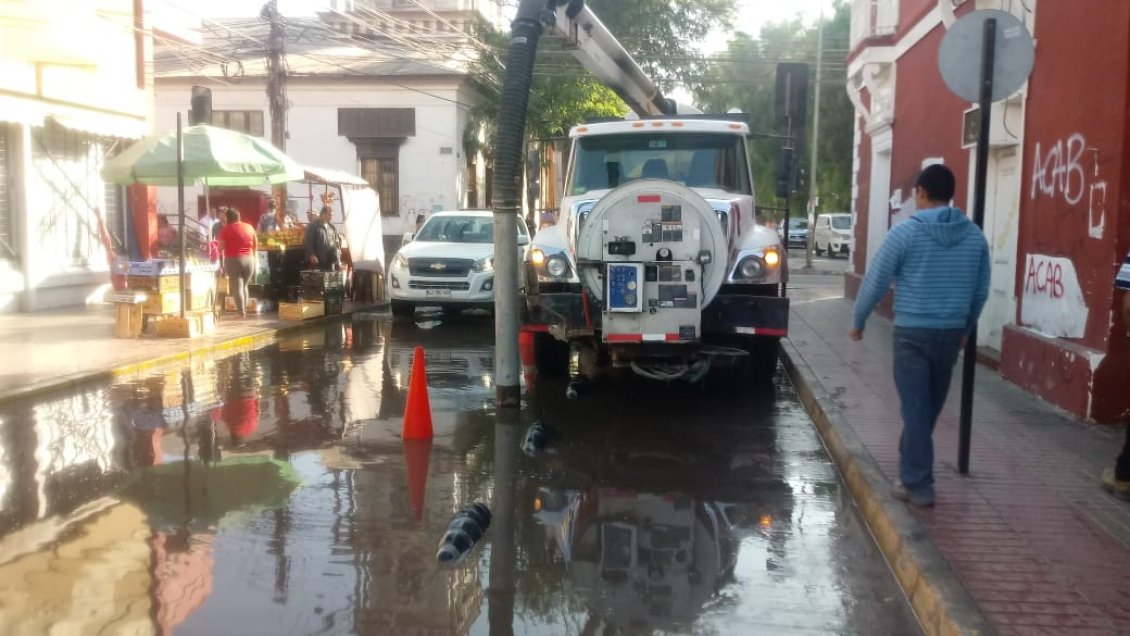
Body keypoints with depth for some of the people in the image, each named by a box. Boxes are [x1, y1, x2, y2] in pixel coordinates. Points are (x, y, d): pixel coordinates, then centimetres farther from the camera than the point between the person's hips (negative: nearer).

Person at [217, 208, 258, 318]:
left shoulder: (226, 229, -4)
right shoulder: (249, 227, 7)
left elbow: (221, 247, -5)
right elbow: (256, 245, 13)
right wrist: (253, 256, 28)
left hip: (233, 260, -4)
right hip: (249, 260, 4)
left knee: (237, 288, 0)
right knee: (244, 286, 18)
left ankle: (242, 313, -4)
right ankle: (245, 310, 17)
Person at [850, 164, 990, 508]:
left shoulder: (905, 232, -9)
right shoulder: (975, 235, 5)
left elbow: (875, 282, -5)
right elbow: (981, 290, 11)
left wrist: (858, 321, 9)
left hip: (913, 332, -5)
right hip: (951, 333, 5)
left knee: (915, 408, 0)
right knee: (930, 407, 17)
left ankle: (918, 485, 3)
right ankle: (911, 466, 32)